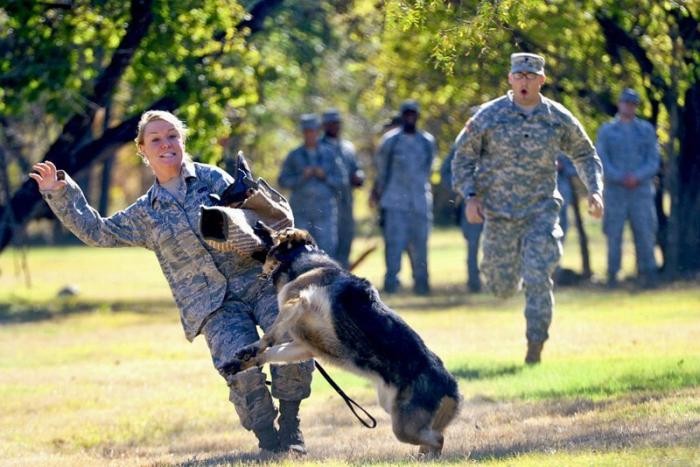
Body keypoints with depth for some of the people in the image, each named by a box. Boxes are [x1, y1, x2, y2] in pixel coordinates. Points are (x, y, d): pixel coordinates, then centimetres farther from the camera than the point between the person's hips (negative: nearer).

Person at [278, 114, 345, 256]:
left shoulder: (329, 154, 11)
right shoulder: (294, 156, 10)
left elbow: (341, 180, 10)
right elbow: (283, 180, 5)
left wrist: (324, 176, -7)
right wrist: (301, 177, -9)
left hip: (324, 210, 0)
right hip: (301, 211, 0)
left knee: (326, 247, -8)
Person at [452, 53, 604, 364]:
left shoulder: (559, 119, 0)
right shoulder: (490, 115, -4)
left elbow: (585, 155, 14)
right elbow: (463, 155, 3)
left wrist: (595, 191, 0)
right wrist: (470, 196, -9)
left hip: (541, 211, 0)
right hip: (499, 212, 0)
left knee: (538, 281, -11)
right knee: (503, 286, 6)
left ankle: (535, 346, -2)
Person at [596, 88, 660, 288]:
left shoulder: (646, 129, 13)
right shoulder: (606, 131, 10)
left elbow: (654, 161, 5)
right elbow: (601, 161, 2)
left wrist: (637, 177, -12)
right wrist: (620, 178, -13)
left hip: (641, 190, 1)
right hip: (615, 191, -1)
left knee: (645, 233, -6)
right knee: (614, 235, -3)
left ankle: (648, 275, -3)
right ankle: (612, 276, 1)